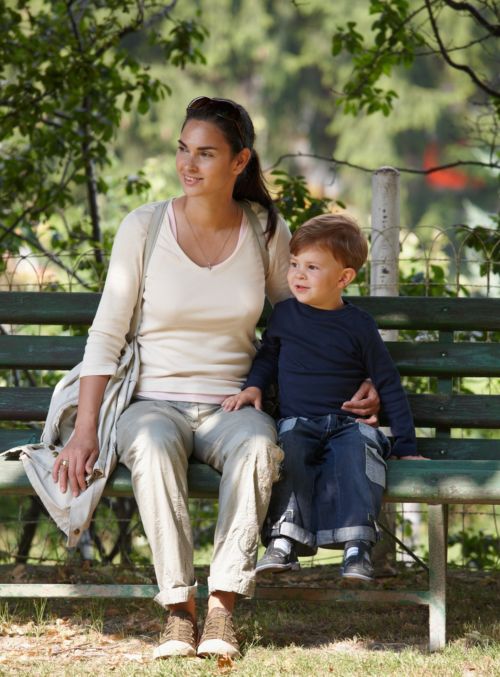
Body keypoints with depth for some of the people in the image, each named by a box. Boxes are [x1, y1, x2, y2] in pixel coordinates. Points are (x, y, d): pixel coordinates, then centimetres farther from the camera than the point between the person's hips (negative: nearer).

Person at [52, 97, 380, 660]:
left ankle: (222, 608, -37)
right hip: (155, 403, -1)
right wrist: (84, 430, -10)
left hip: (233, 407, 1)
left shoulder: (266, 232, 4)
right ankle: (179, 608, -35)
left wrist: (353, 386, -1)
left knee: (257, 443, -37)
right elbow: (105, 337, -1)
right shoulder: (144, 227, -1)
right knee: (152, 445, -38)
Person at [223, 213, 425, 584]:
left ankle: (356, 545, -39)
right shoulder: (285, 314, 9)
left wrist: (406, 446, 5)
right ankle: (284, 540, -39)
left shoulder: (358, 325, 3)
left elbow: (389, 385, 8)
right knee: (289, 449, -32)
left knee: (359, 447, -34)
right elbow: (267, 357, 26)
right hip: (297, 423, 1)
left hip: (347, 424, -1)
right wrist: (253, 387, 4)